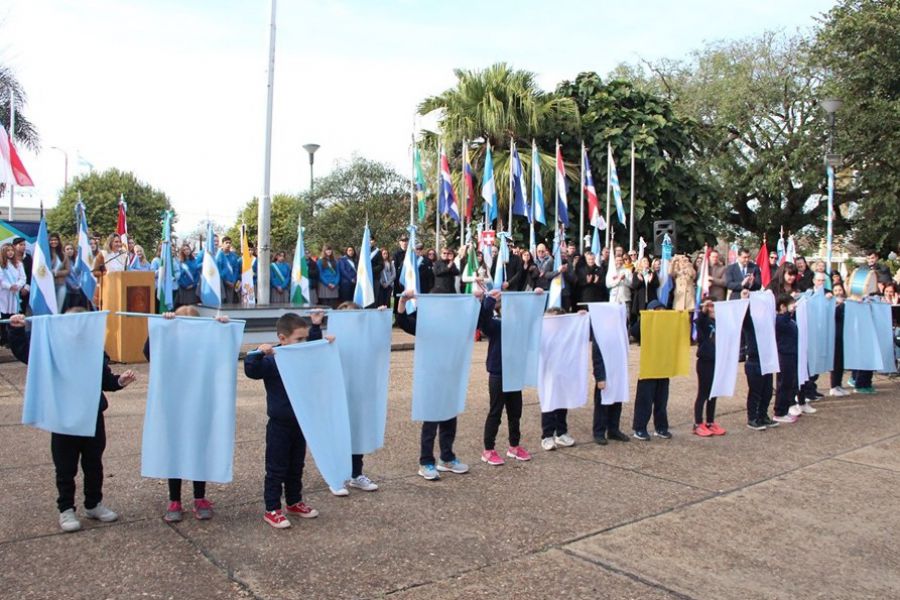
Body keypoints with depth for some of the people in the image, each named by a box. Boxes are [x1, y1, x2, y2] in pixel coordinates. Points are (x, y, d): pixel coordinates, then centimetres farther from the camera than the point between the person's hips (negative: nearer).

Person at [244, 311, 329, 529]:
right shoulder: (272, 361, -16)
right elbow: (251, 370, -27)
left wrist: (316, 327, 10)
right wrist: (258, 353, -42)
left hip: (300, 422, 7)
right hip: (279, 425, -7)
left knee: (296, 467, 18)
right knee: (276, 469, 3)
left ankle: (294, 502, 33)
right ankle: (272, 510, 14)